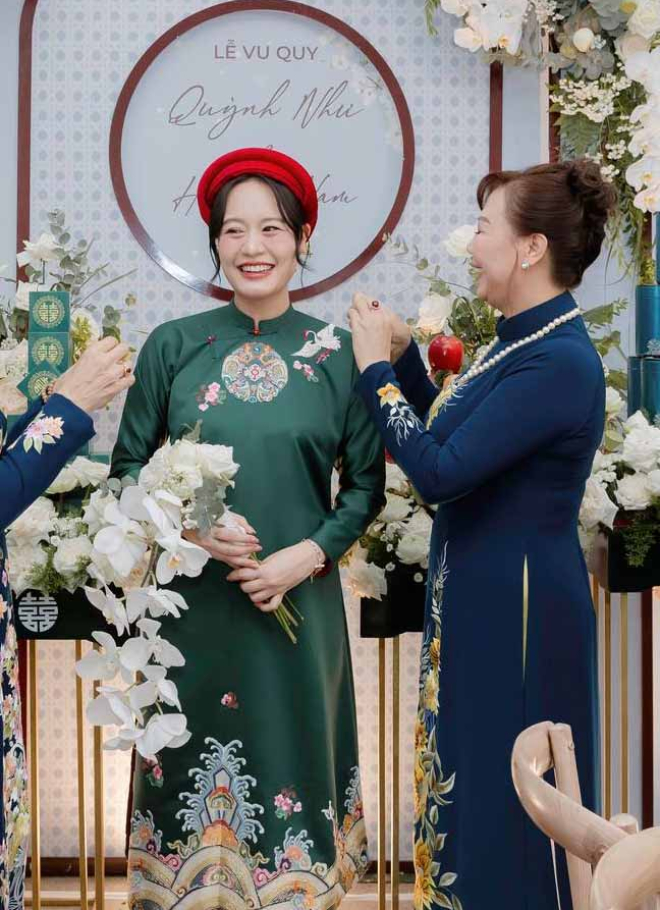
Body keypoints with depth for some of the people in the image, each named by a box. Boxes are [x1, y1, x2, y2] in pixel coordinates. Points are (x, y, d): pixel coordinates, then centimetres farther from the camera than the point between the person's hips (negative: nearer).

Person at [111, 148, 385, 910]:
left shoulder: (337, 354, -1)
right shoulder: (172, 346, 0)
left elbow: (366, 483, 3)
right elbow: (128, 468, 3)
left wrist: (308, 555, -11)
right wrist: (189, 526, -14)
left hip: (300, 608, 0)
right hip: (191, 606, 0)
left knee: (293, 755, 10)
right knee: (193, 770, 9)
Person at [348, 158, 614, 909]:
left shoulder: (558, 362, -23)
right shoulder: (524, 340, 7)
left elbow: (440, 473, -26)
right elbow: (455, 438, 17)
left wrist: (375, 368, -16)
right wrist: (402, 355, 8)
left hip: (516, 608, -10)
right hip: (480, 597, 10)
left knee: (509, 797, 4)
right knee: (471, 778, 20)